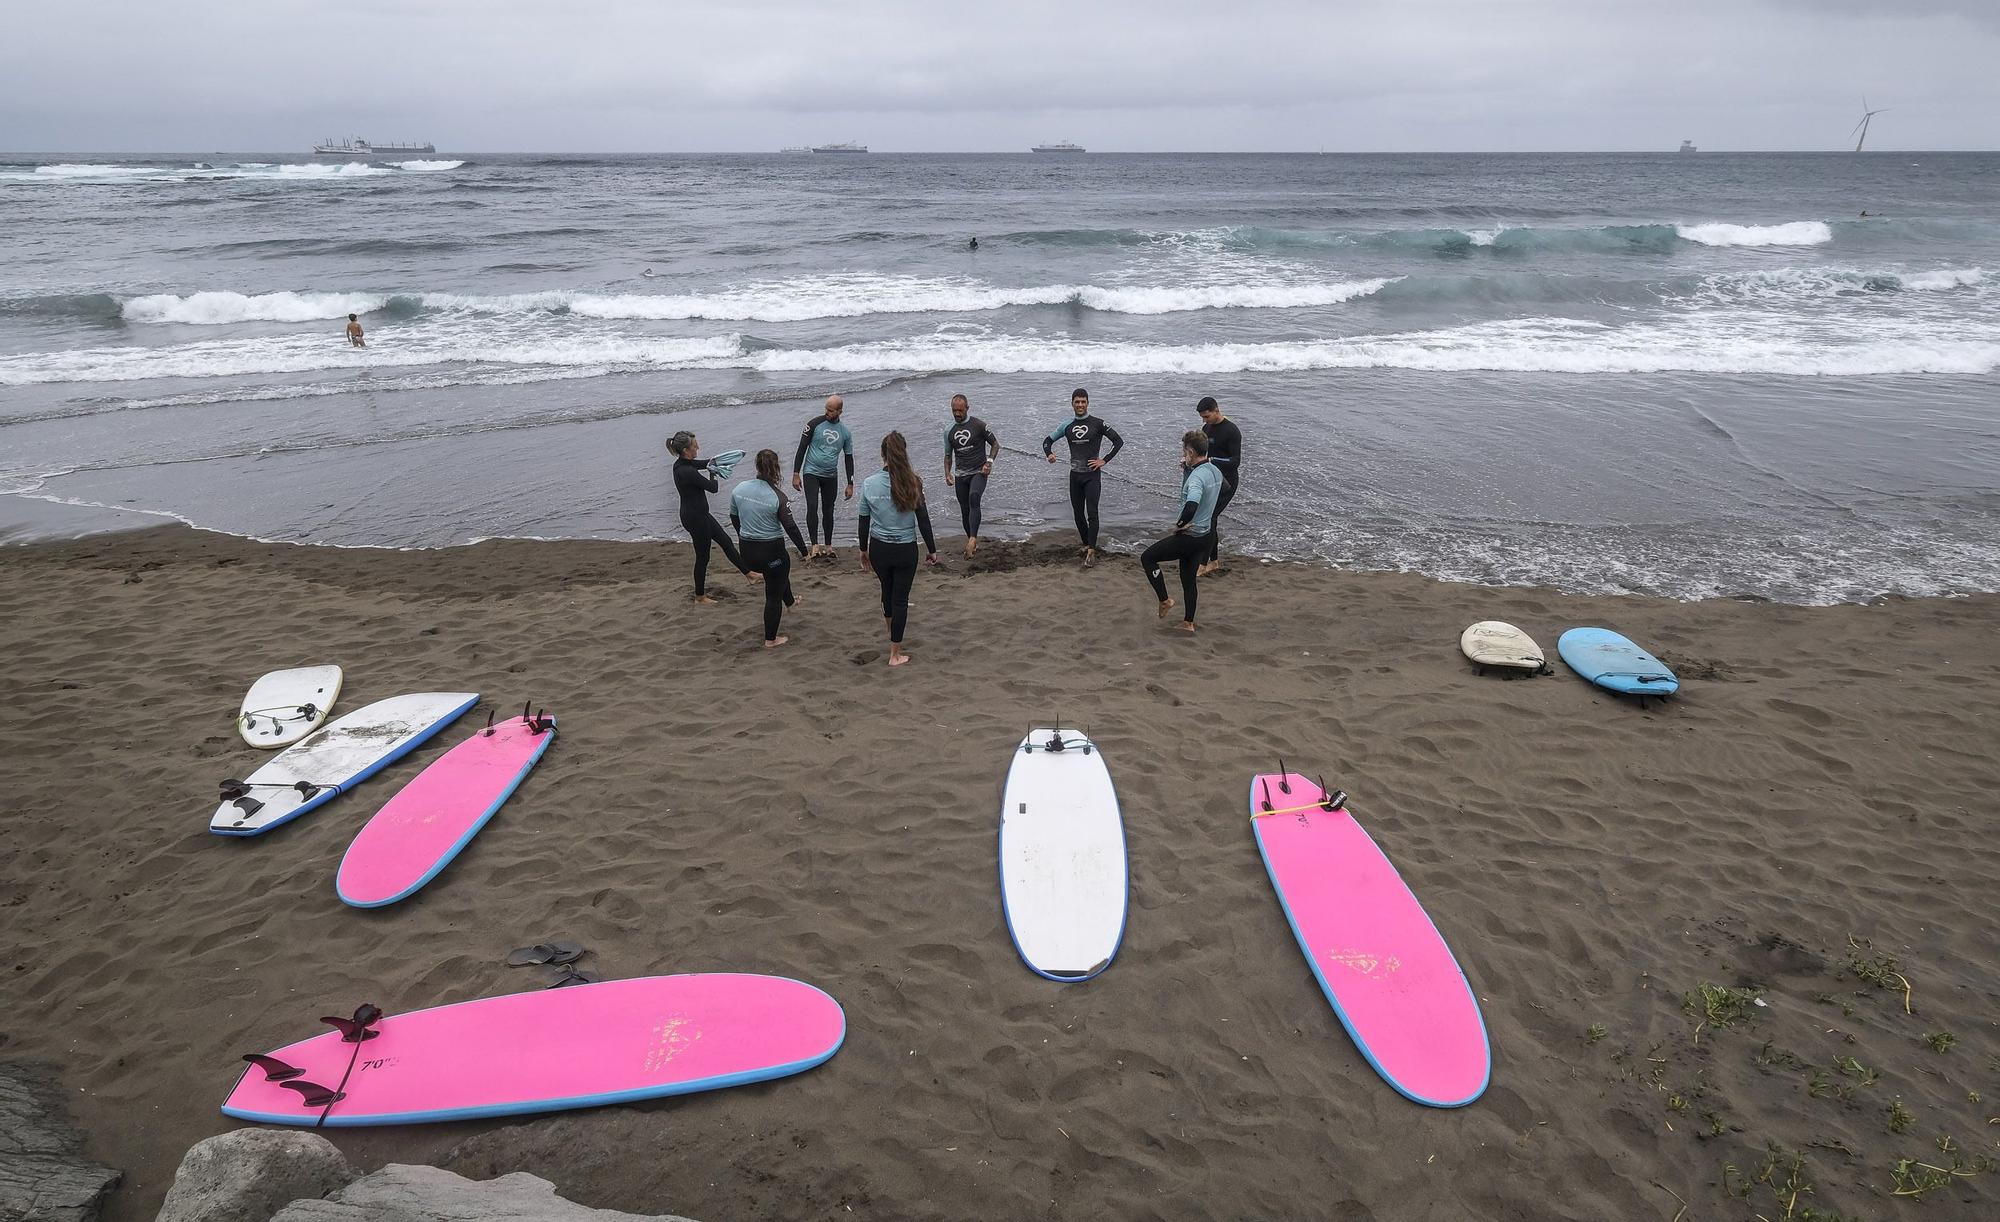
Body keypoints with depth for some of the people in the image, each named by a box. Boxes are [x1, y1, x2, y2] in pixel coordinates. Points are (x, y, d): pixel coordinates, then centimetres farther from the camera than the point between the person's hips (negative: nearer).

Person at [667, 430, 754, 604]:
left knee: (725, 540, 19)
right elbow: (712, 487, -19)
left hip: (698, 514, 10)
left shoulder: (682, 463, 0)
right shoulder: (687, 471, -29)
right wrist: (713, 476, 1)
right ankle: (700, 596, 22)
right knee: (702, 556, 6)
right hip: (695, 517, -10)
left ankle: (748, 573, 32)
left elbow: (702, 463, 20)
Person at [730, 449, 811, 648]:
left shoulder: (739, 489, -4)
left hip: (747, 551, 6)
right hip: (771, 551, -6)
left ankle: (790, 601, 60)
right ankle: (770, 640, 20)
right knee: (773, 595, 10)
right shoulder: (778, 497, -19)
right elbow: (790, 527, -16)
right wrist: (803, 550, -2)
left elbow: (734, 518, 10)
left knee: (781, 570, 35)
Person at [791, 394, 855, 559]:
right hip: (812, 473, -3)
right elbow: (802, 449, -4)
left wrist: (850, 484, 7)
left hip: (830, 476, 3)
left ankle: (828, 546, 18)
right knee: (812, 507, -17)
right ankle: (815, 545, -16)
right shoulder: (814, 424, -7)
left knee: (828, 511, 8)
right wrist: (795, 474, -8)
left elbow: (849, 458, 10)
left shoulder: (845, 432, 3)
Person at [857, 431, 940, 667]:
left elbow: (864, 521, 0)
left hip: (878, 549, 2)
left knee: (887, 590, 24)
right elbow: (923, 520, -9)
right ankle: (895, 654, 14)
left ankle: (891, 627, 49)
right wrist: (931, 549, 4)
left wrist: (864, 550, 14)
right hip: (905, 550, -2)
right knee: (900, 597, 8)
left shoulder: (869, 484, -10)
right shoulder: (912, 484, -15)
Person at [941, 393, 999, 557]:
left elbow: (995, 444, 5)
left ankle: (973, 538, -33)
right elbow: (948, 455, 17)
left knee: (974, 497, -31)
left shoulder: (979, 425, -4)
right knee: (965, 511, 6)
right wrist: (947, 474, 2)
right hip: (960, 475, 4)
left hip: (978, 472, -4)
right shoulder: (949, 430, 7)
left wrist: (989, 462, -10)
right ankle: (973, 543, 22)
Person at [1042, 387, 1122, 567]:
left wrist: (1104, 460, -8)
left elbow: (1118, 441, -2)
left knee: (1092, 513, -13)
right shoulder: (1067, 426, 8)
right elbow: (1048, 440, 17)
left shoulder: (1097, 424, -3)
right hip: (1075, 475, 5)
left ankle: (1091, 551, -16)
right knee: (1078, 514, 10)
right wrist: (1049, 454, -4)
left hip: (1092, 475, -5)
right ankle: (1087, 544, 27)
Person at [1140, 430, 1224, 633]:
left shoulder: (1197, 477, -25)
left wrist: (1179, 525, -24)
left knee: (1147, 558, 6)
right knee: (1188, 578, 22)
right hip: (1204, 536, 9)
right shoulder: (1215, 471, 5)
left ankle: (1165, 601, 8)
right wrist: (1187, 469, 7)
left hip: (1188, 537, -9)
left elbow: (1191, 506, -43)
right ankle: (1188, 622, 30)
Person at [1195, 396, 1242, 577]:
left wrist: (1212, 461, -32)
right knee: (1210, 519, 10)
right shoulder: (1206, 428, 10)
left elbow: (1236, 461, -21)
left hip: (1226, 483, -8)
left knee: (1209, 518, -15)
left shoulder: (1231, 431, -16)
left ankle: (1203, 565, -12)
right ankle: (1215, 562, 21)